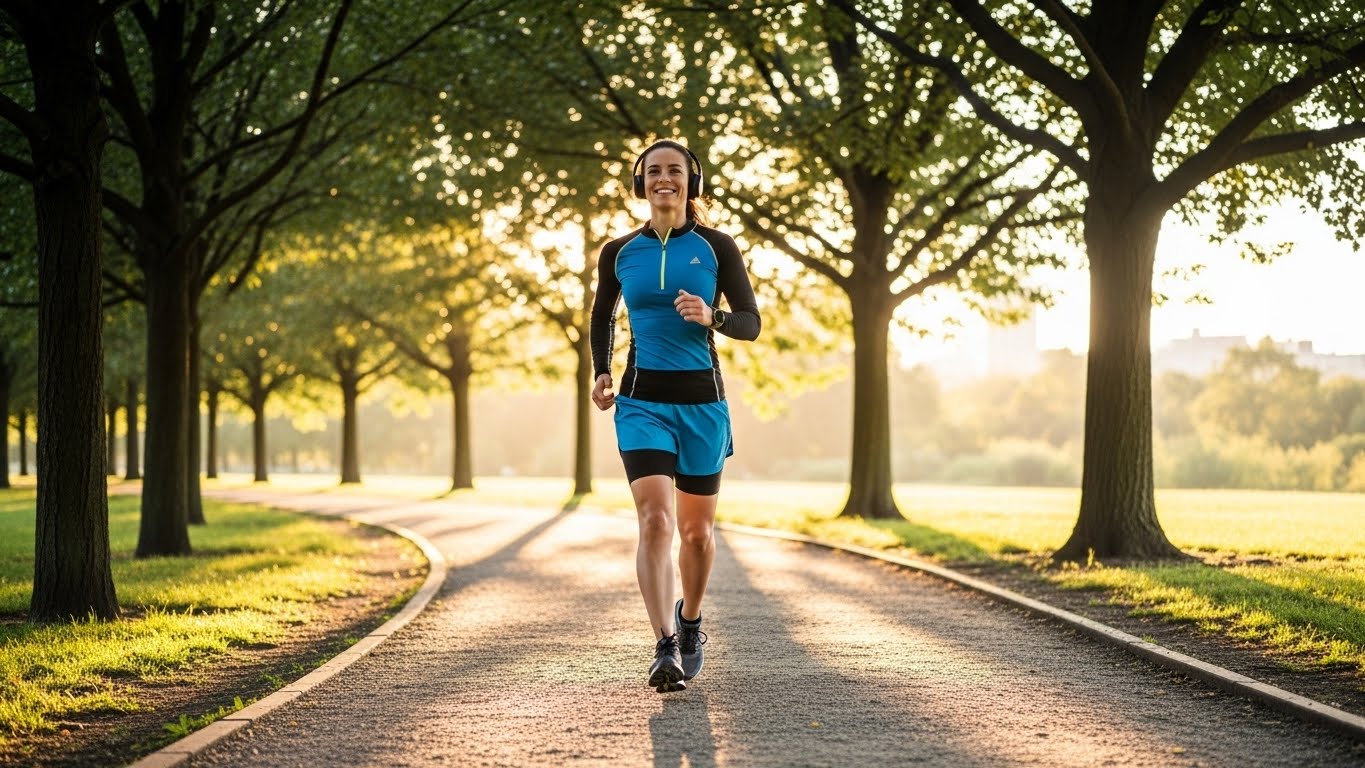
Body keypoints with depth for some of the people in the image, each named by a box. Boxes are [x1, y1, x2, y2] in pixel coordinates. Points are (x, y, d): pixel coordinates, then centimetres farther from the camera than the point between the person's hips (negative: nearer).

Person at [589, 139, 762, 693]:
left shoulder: (716, 247, 0)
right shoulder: (619, 252, 5)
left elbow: (751, 323, 0)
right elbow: (602, 316, 22)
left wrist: (712, 317, -21)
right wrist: (601, 372, 7)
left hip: (701, 401, 0)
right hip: (642, 400, 0)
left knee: (696, 530, 12)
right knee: (655, 520, -19)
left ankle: (690, 620, 39)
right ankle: (666, 649, -24)